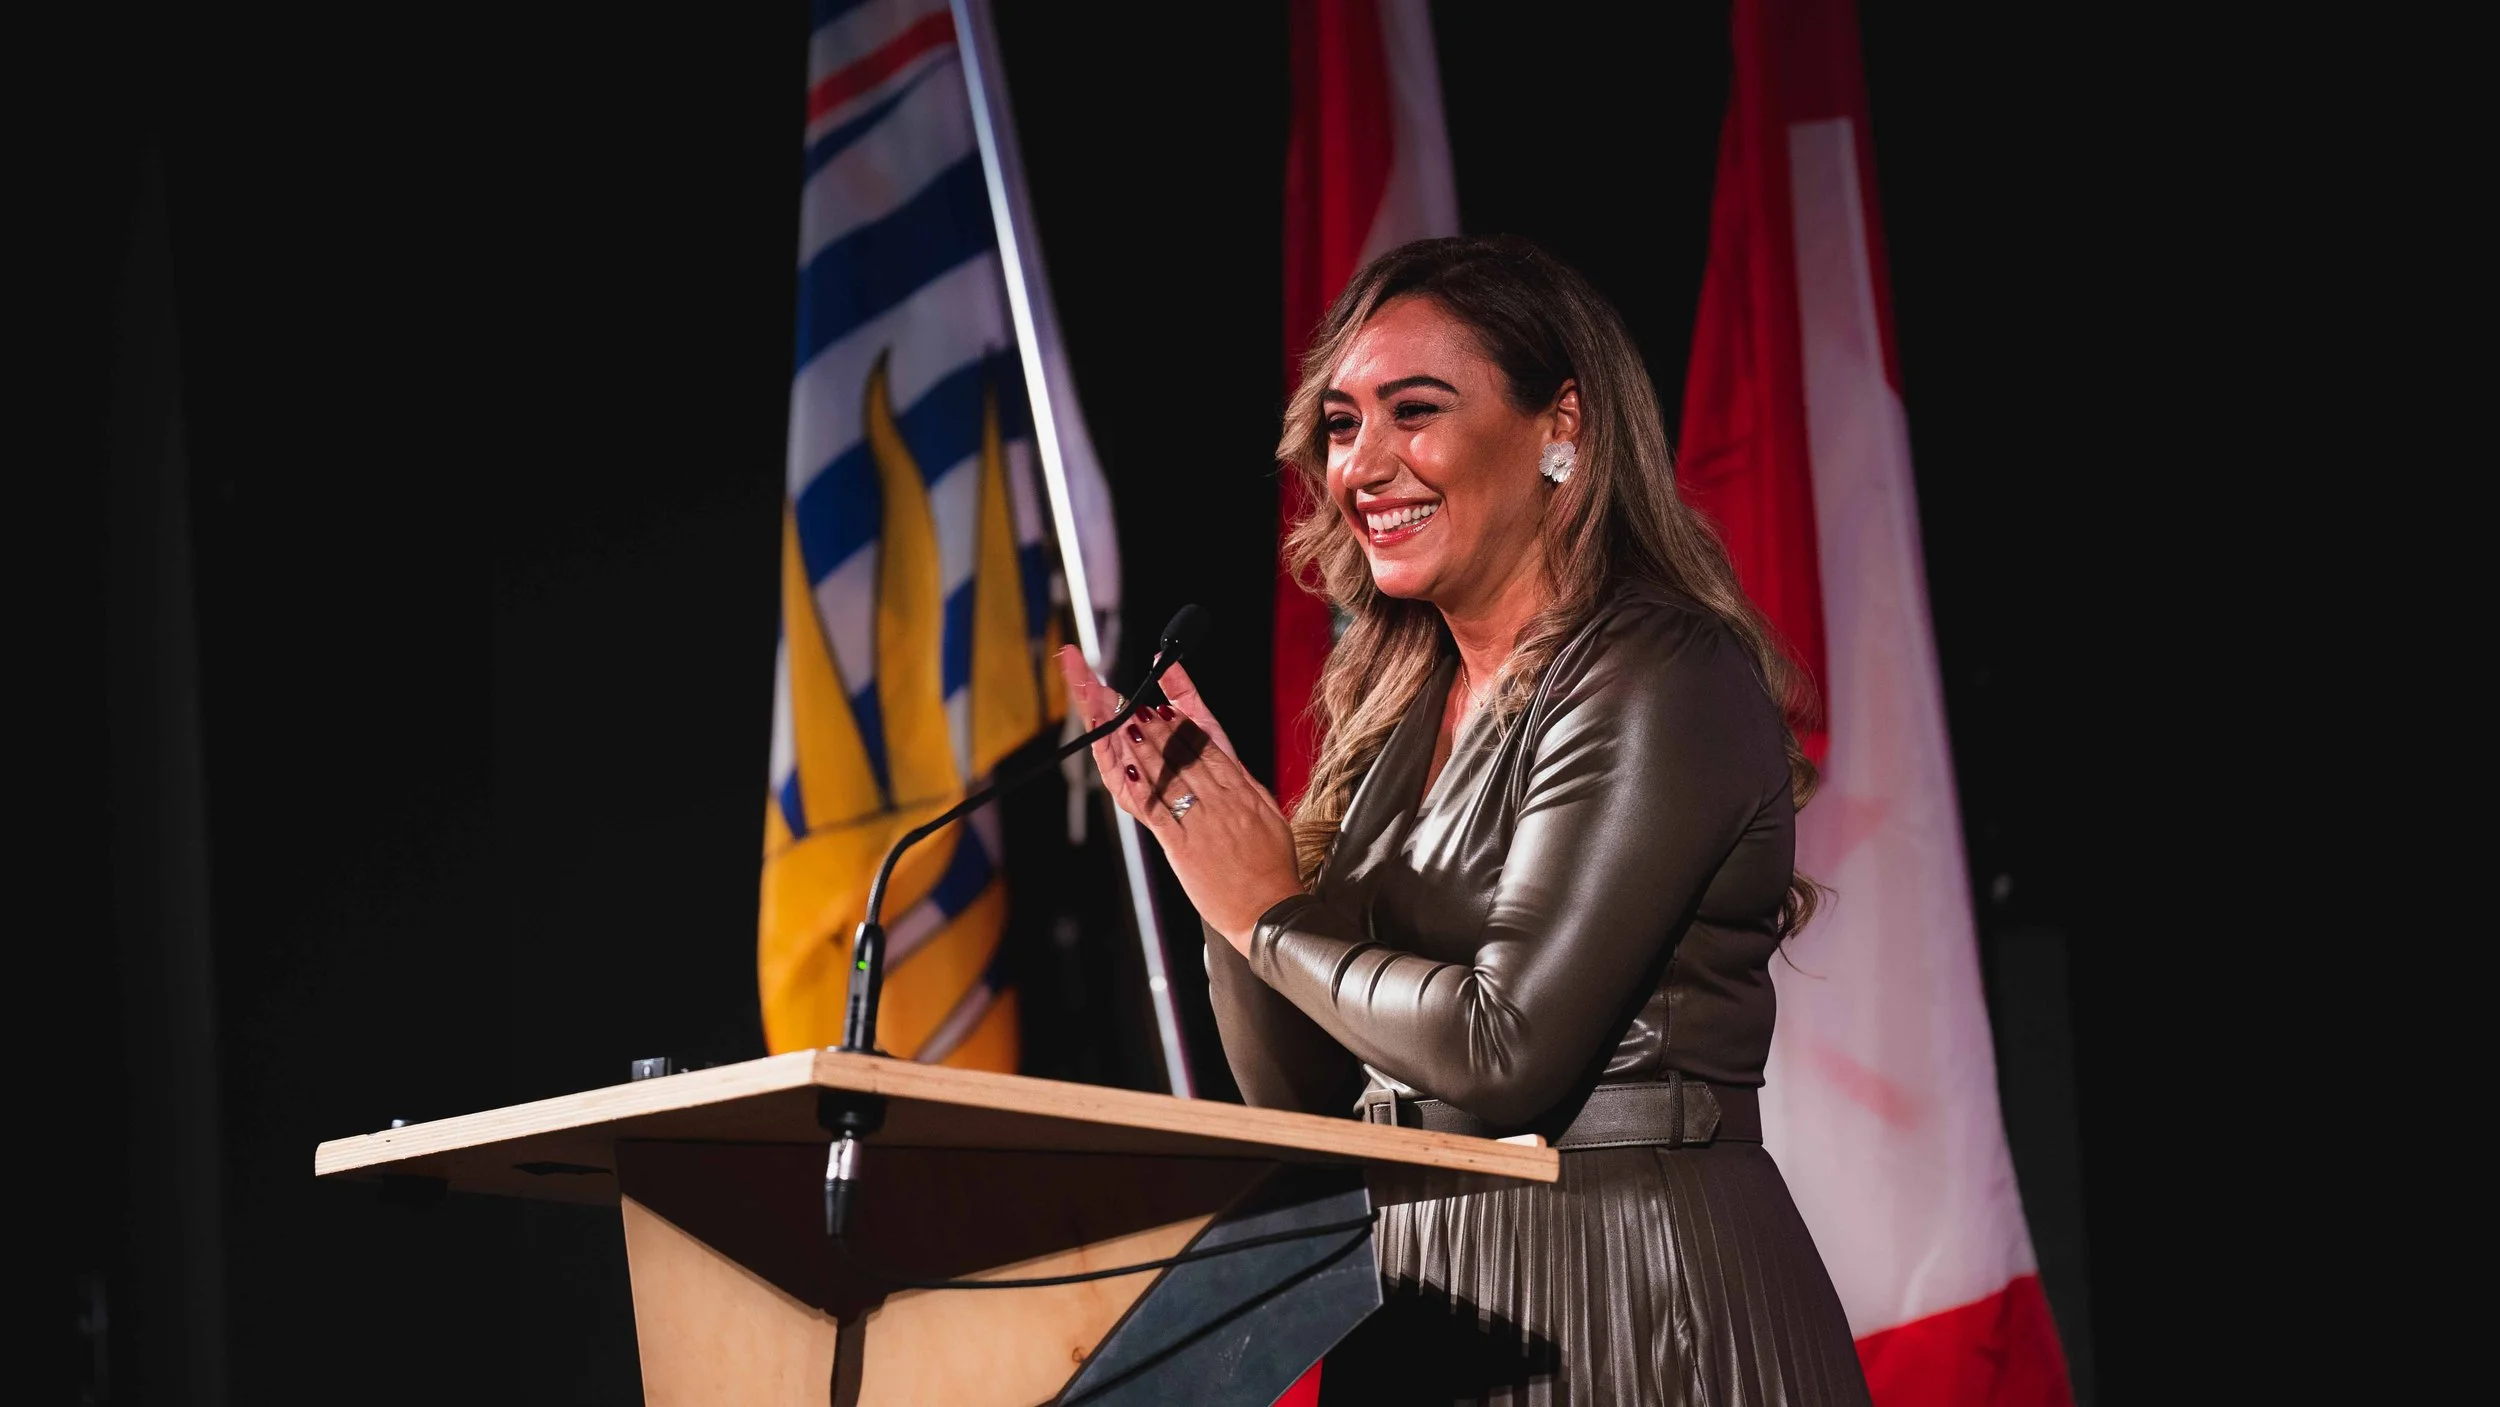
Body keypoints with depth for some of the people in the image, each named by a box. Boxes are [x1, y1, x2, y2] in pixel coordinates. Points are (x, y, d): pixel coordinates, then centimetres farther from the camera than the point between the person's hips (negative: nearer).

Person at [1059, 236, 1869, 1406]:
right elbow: (1300, 1092, 9)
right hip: (1422, 1309, 7)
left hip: (1637, 1312, -7)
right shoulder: (1403, 708, 10)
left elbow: (1508, 1055, -21)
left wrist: (1273, 913, -8)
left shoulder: (1662, 681, -12)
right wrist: (1194, 820, -1)